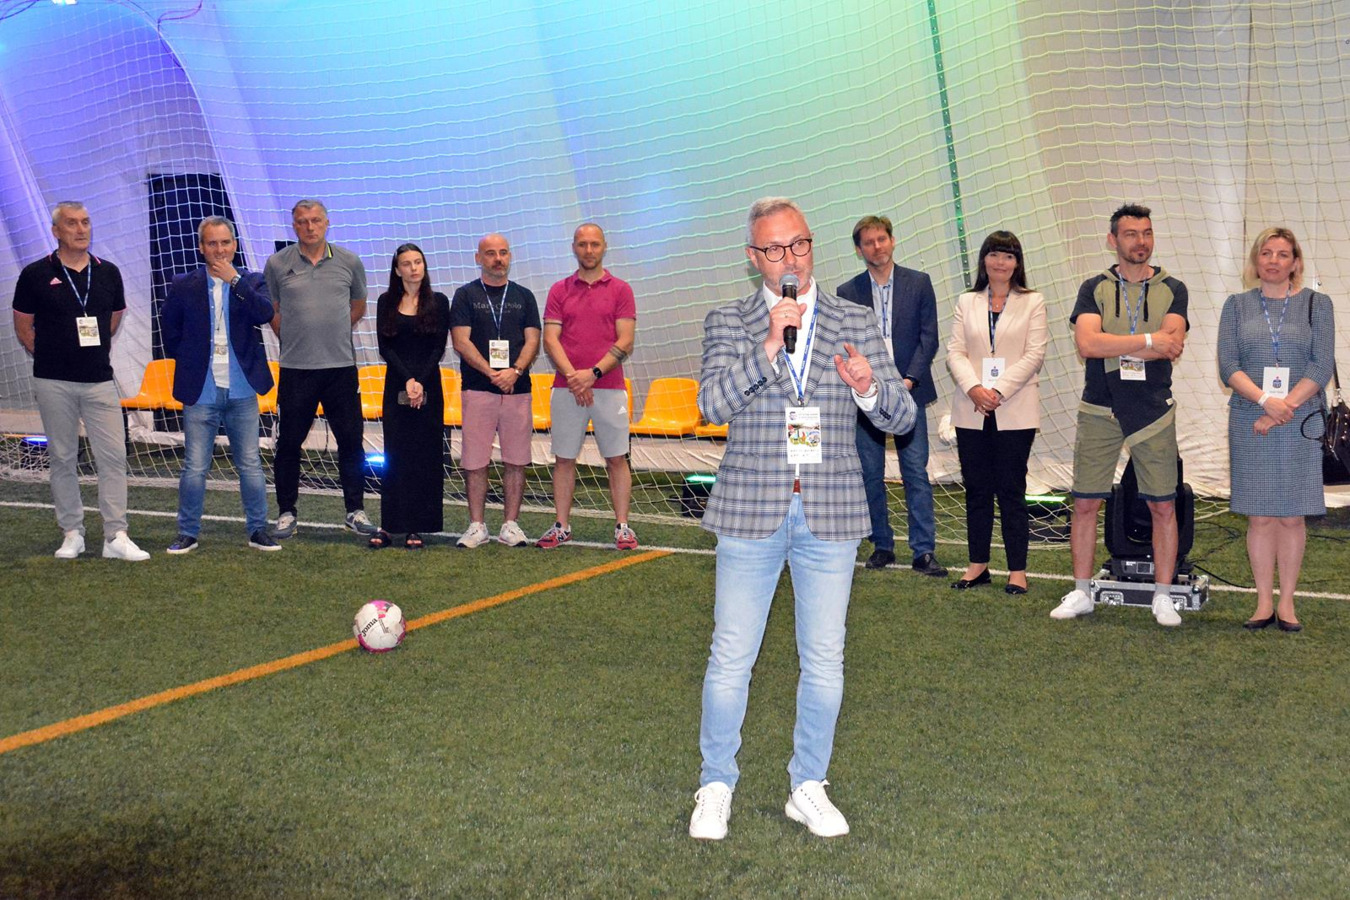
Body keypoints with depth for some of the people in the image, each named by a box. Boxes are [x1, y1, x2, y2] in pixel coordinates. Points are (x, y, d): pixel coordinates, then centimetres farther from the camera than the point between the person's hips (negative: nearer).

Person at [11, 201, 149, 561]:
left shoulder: (108, 273, 6)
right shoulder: (35, 274, -1)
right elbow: (23, 327, 6)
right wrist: (53, 356, 6)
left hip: (99, 379, 2)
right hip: (53, 382, -2)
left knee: (113, 457, -4)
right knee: (63, 459, 6)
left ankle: (116, 537, 0)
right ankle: (72, 533, 16)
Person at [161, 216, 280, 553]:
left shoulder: (252, 282, 4)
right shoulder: (184, 286, 3)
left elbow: (266, 314, -15)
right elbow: (168, 327, 14)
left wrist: (235, 280, -19)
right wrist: (185, 360, 10)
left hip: (242, 392, 0)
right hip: (200, 393, 0)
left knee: (250, 465, 6)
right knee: (194, 468, 3)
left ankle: (258, 531, 17)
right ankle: (188, 534, 15)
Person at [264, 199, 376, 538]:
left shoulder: (349, 262, 4)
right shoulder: (278, 264, 1)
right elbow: (271, 311, 13)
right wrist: (293, 340, 8)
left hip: (341, 365, 1)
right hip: (295, 368, -1)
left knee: (351, 440, 4)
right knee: (289, 443, 4)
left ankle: (356, 510, 15)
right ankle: (286, 513, 16)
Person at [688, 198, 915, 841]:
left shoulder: (856, 322, 6)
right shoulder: (728, 323, 3)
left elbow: (902, 418, 2)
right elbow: (712, 404, -13)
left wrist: (870, 388, -20)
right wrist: (768, 347, -23)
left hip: (830, 516, 2)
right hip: (750, 513, -1)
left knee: (824, 662, 9)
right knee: (731, 658, 5)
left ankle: (808, 788, 26)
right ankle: (716, 788, 22)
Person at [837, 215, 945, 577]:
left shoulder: (919, 283, 5)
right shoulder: (848, 292, 6)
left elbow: (928, 337, 1)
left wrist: (909, 380, -11)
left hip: (908, 393, -1)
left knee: (916, 473, -4)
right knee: (870, 475, 5)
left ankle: (924, 551, -2)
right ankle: (882, 546, 16)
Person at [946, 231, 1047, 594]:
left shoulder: (1032, 302, 5)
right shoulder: (966, 302, 12)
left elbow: (1034, 355, -4)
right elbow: (955, 351, 3)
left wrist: (998, 390, -14)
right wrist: (974, 388, -14)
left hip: (1015, 412, -2)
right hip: (971, 412, 3)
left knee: (1011, 491, 0)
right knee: (976, 490, 7)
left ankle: (1017, 569, 6)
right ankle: (978, 564, 17)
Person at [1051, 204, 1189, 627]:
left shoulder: (1171, 290, 6)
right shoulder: (1094, 288, 5)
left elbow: (1172, 347, -11)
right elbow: (1086, 343, -13)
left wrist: (1112, 345, -14)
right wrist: (1148, 341, -14)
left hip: (1153, 412, 0)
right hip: (1099, 412, 0)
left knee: (1163, 507, 2)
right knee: (1085, 504, 2)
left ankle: (1162, 596, 14)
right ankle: (1081, 593, 14)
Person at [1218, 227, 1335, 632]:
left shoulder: (1316, 304, 5)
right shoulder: (1237, 306, 7)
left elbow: (1321, 366, -4)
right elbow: (1228, 365, -2)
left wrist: (1284, 409, -13)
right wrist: (1266, 401, -17)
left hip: (1299, 423, 0)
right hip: (1250, 423, 1)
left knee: (1292, 516, 2)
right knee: (1260, 515, 2)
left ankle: (1287, 603, 11)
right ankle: (1264, 603, 9)